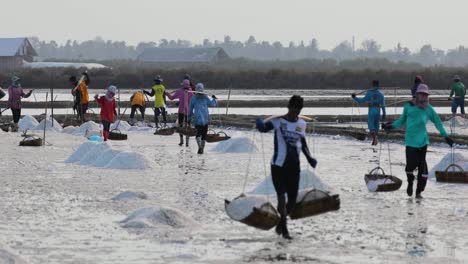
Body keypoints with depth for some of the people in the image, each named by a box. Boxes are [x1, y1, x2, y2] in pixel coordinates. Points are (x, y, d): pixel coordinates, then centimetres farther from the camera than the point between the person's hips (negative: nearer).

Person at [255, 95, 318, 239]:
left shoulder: (301, 124, 9)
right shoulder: (279, 121, -6)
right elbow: (264, 128, -18)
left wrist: (309, 158, 11)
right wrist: (260, 124, -41)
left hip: (294, 165, 5)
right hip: (279, 165, -5)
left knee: (293, 198, 6)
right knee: (281, 195, -11)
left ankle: (281, 223, 31)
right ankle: (284, 229, -7)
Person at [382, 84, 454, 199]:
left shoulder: (428, 109, 4)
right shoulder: (409, 107, 4)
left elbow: (437, 122, 14)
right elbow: (402, 121, 16)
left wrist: (445, 136, 12)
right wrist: (391, 126, 2)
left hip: (423, 141, 1)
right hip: (411, 141, -1)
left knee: (422, 165, -4)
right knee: (411, 164, -10)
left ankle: (419, 191, 6)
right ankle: (410, 183, 22)